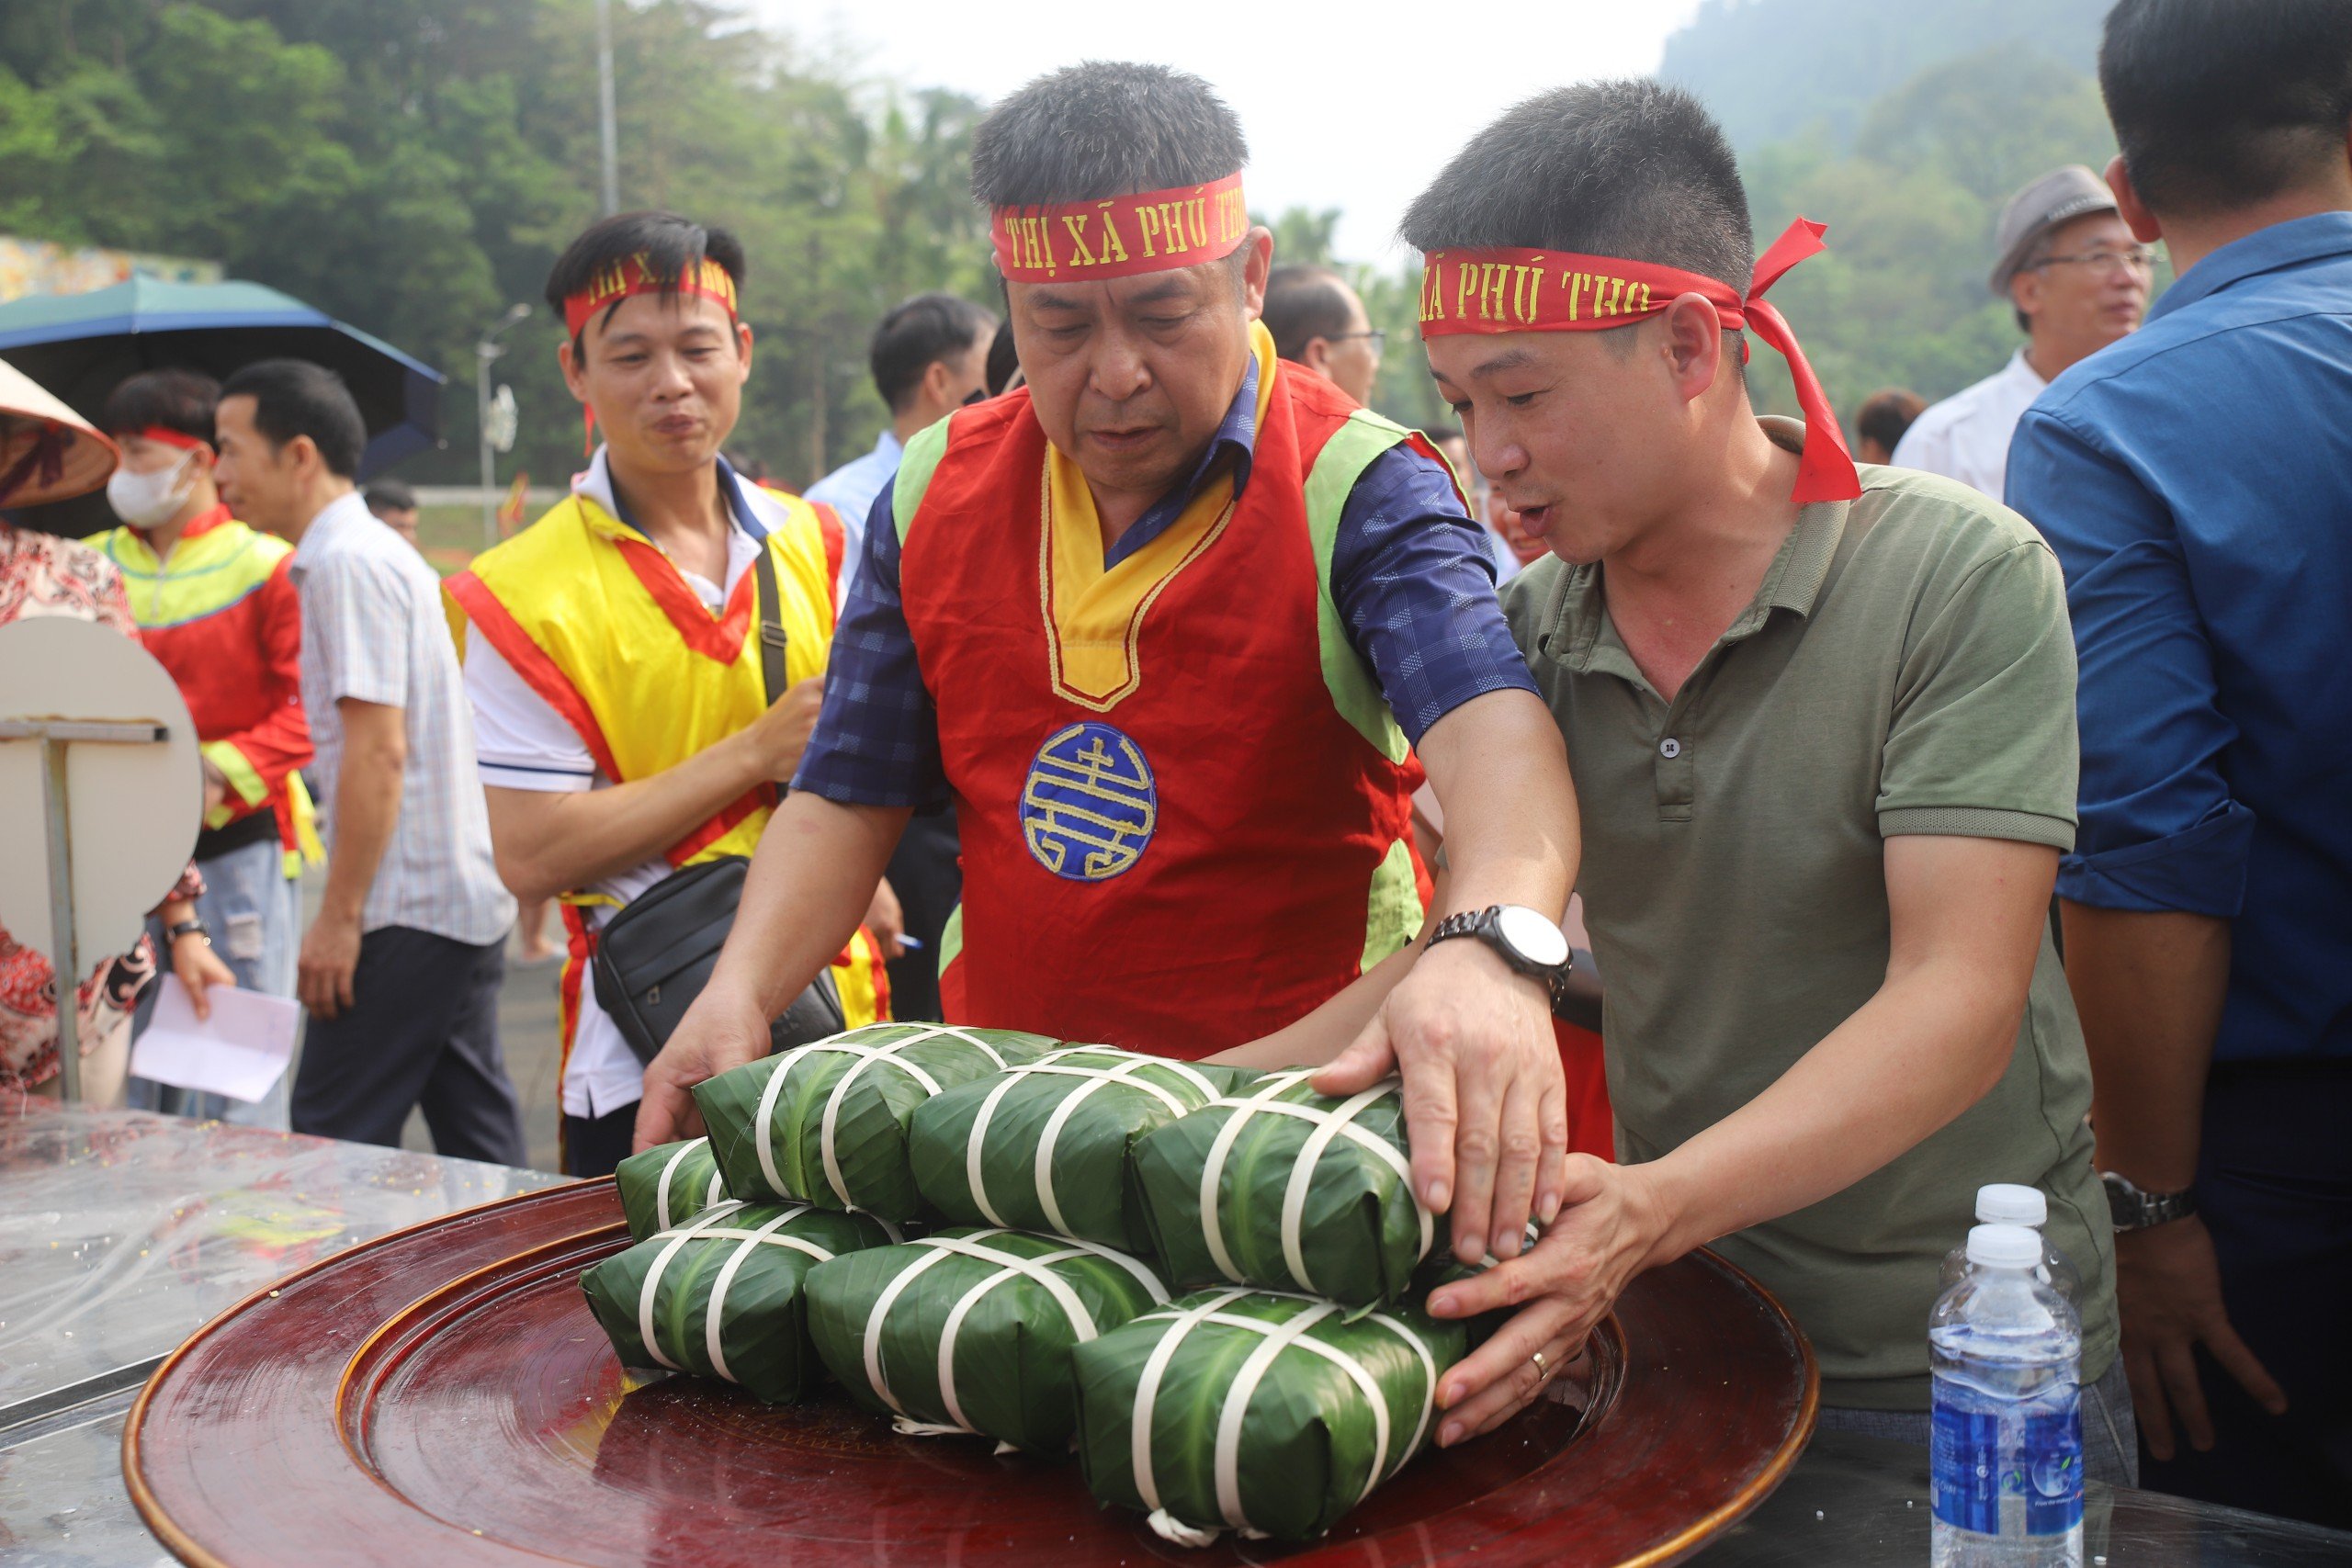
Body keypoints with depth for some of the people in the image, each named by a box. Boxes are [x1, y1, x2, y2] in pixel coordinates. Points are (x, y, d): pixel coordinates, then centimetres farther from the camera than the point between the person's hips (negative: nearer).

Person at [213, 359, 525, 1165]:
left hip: (404, 911, -10)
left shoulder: (345, 562, -13)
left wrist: (339, 917, -18)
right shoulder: (384, 551, 17)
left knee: (334, 1146, -4)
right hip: (466, 898, 10)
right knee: (479, 1142, 11)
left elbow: (378, 751, -20)